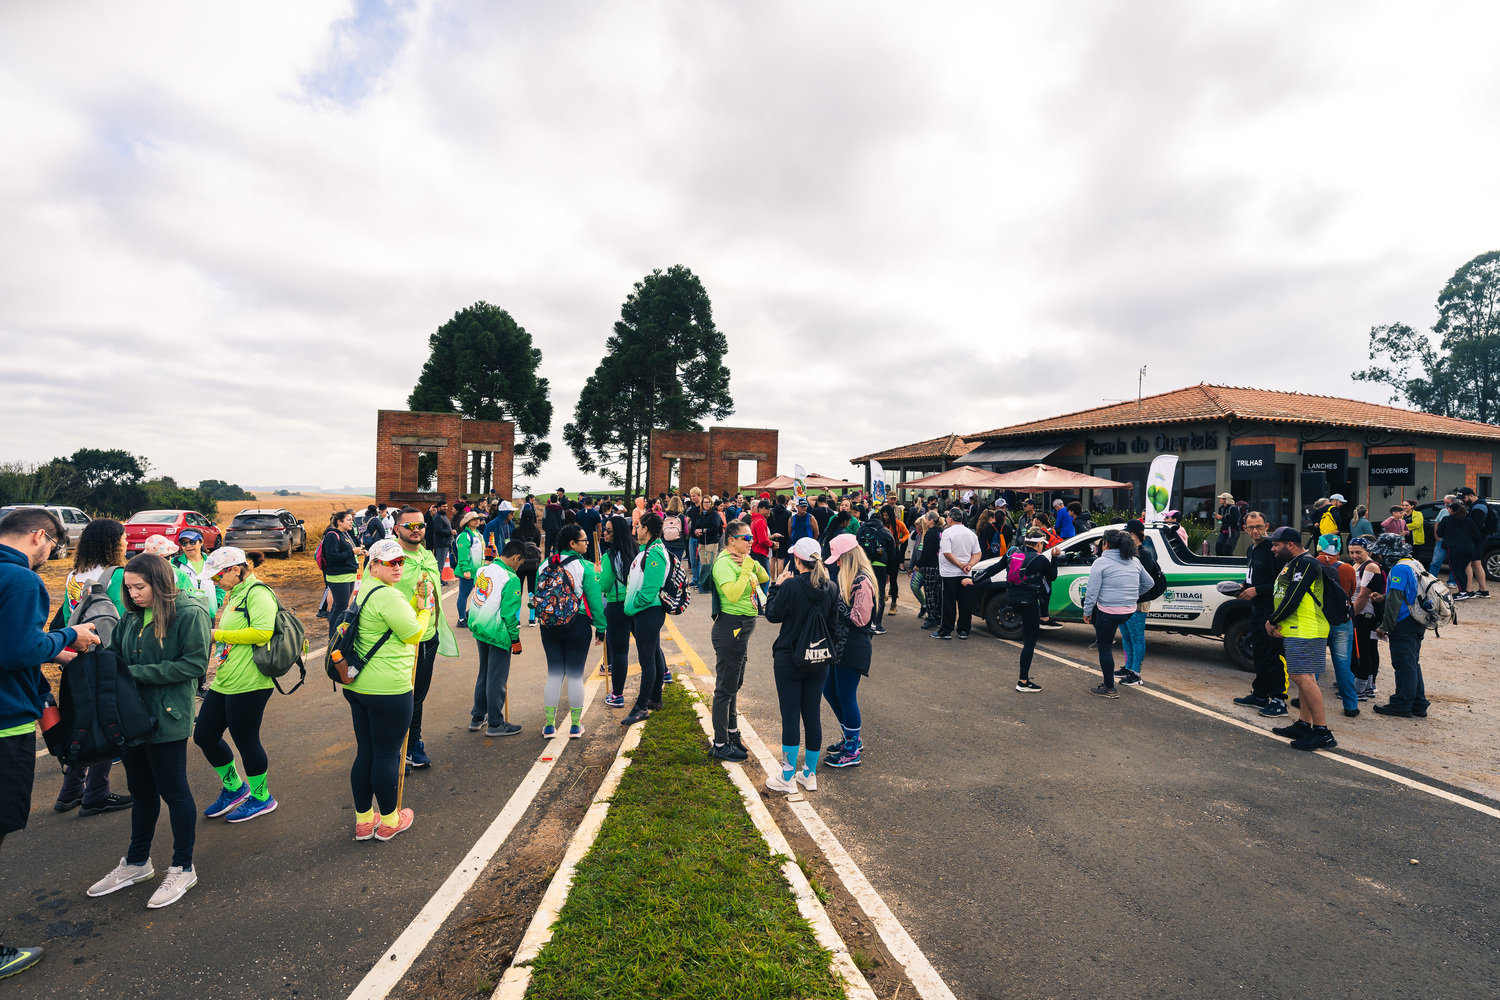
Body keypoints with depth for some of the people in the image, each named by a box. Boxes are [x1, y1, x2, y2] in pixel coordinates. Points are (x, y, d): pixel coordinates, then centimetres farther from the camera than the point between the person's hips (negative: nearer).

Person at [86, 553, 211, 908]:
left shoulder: (190, 613, -14)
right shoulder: (132, 616, 8)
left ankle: (183, 869, 20)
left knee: (173, 791, 5)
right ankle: (136, 863, 36)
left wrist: (137, 673, -19)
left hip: (167, 719, -7)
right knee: (141, 790, 20)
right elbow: (114, 651, 13)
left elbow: (194, 664, -18)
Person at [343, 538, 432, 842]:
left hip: (357, 685, 10)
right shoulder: (388, 595, -19)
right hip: (388, 689, -10)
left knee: (365, 753, 17)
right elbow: (414, 635, -12)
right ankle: (390, 821, 21)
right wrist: (426, 606, 2)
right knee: (387, 755, 5)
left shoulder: (362, 589, 12)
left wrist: (417, 599, 11)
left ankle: (363, 821, 29)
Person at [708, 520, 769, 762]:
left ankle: (732, 732, 36)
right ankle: (720, 744, 10)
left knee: (734, 684, 21)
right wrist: (746, 569, -23)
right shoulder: (724, 562, -17)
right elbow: (733, 594, -30)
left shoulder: (741, 560, 11)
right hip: (731, 627, -10)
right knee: (726, 687, 0)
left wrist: (753, 564, 1)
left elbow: (765, 579, 17)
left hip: (742, 628, 10)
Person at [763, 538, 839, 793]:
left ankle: (788, 777, 12)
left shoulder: (791, 585, -18)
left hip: (789, 659, -5)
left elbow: (773, 615, -6)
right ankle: (810, 774, 24)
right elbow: (834, 625, 6)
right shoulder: (831, 588, -2)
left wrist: (776, 586, 2)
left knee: (791, 716, 3)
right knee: (812, 715, 13)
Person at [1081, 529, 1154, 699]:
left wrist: (1087, 612, -2)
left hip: (1109, 612, -7)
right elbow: (1149, 583, 21)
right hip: (1129, 612, 7)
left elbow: (1092, 591, -13)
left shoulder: (1101, 562, -11)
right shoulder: (1135, 562, 8)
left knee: (1104, 648, 5)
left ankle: (1109, 689, 12)